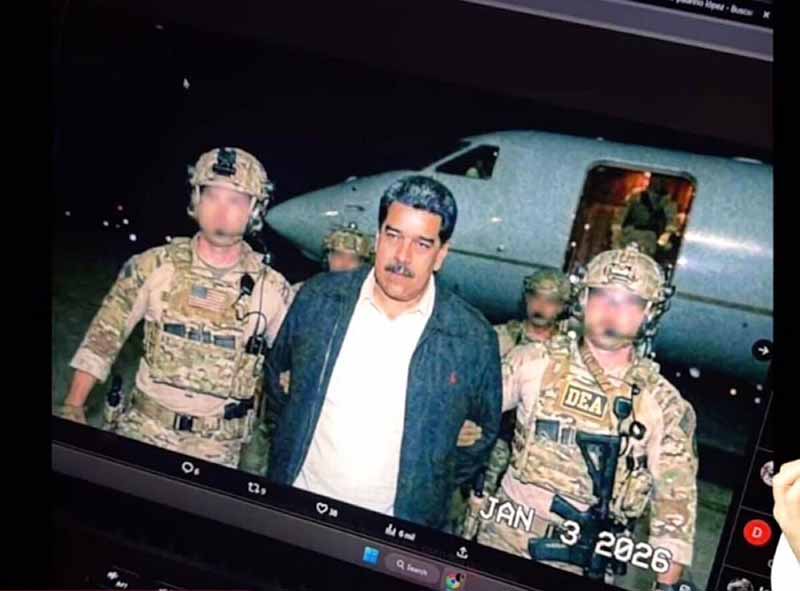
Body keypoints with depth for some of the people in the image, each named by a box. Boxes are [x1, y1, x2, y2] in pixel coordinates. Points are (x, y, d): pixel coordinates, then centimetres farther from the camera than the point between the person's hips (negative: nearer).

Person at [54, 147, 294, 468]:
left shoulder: (272, 289, -7)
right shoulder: (155, 266, -7)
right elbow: (104, 335, 1)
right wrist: (72, 406, 0)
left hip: (217, 447, 0)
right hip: (143, 429, 0)